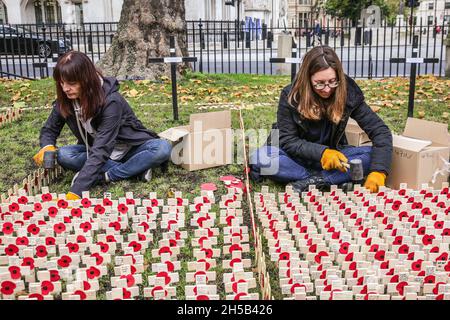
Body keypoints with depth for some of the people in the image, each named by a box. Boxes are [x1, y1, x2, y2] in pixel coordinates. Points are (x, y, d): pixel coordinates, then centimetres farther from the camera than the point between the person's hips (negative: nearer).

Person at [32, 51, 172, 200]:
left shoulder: (111, 101, -32)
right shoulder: (65, 101, -14)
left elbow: (100, 151, -39)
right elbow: (49, 130, 2)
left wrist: (76, 191, -47)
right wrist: (47, 146, -23)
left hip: (129, 149, -5)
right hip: (95, 150, 5)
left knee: (162, 148, -34)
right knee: (63, 155, -26)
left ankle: (104, 176, -27)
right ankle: (136, 168, -23)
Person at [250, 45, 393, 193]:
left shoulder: (349, 92, -16)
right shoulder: (290, 96, -18)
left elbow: (380, 131, -18)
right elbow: (287, 140, -14)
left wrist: (378, 172, -34)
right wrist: (321, 152, -30)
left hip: (332, 155, 1)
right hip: (299, 156, 0)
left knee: (371, 155, -26)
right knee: (259, 158, -30)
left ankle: (308, 182, -25)